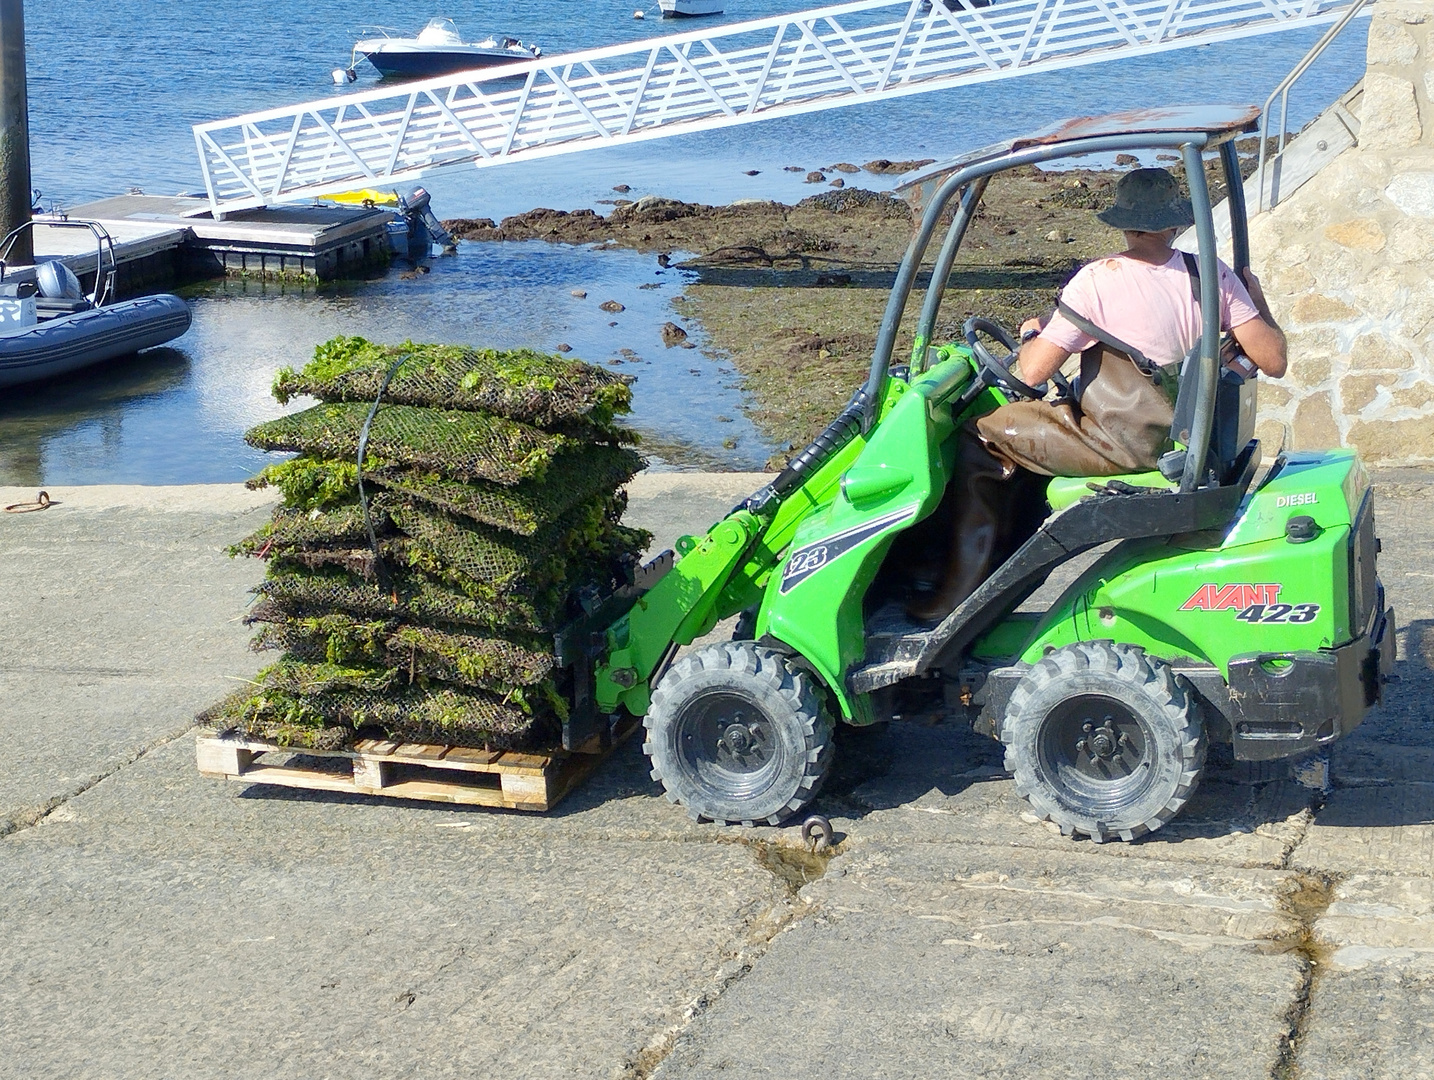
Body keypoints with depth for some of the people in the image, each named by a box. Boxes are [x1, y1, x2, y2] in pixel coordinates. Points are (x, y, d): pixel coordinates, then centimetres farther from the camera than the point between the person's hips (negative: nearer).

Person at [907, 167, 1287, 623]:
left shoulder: (1097, 281, -19)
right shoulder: (1212, 276, -6)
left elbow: (1033, 372, -19)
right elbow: (1274, 361, -6)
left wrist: (1031, 333, 4)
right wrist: (1258, 302, 12)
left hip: (1123, 445, -7)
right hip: (1183, 433, 7)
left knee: (980, 440, 4)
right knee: (1038, 422, 29)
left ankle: (964, 586, 5)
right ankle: (1016, 554, 39)